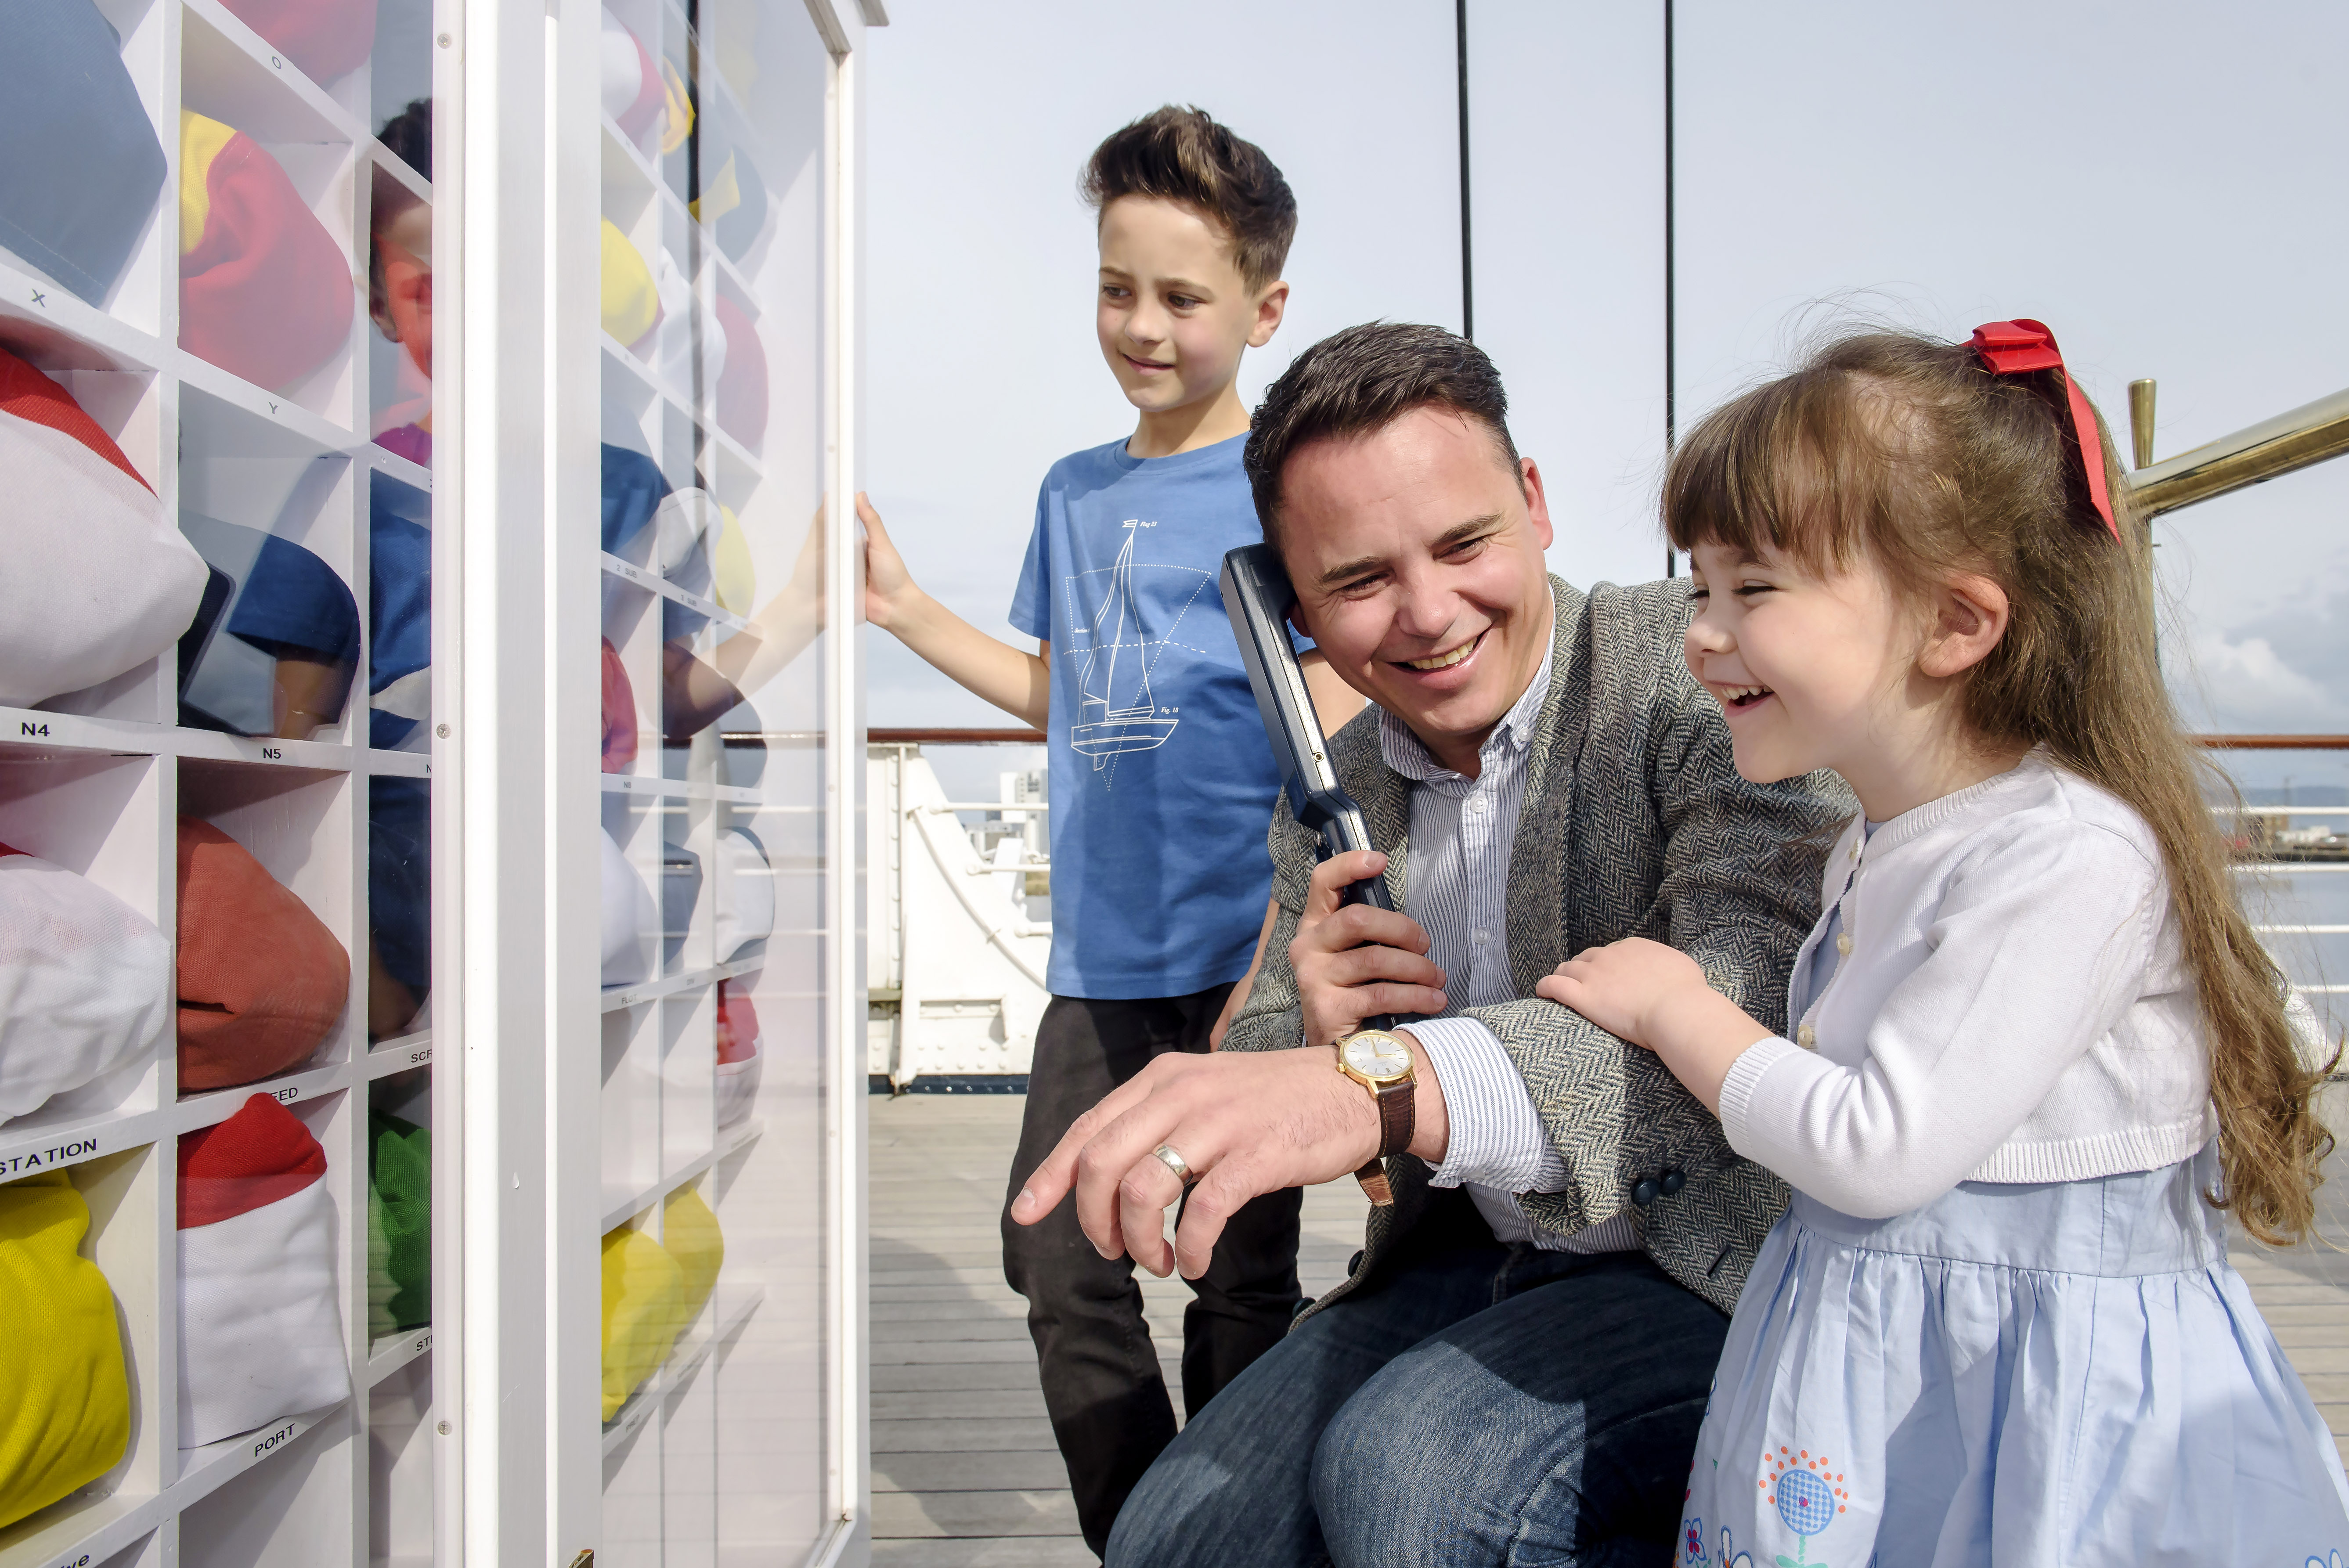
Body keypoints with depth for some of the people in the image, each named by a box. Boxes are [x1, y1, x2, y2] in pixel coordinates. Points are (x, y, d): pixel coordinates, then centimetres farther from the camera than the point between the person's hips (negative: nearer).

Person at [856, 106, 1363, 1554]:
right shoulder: (1076, 492, 12)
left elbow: (1331, 750, -10)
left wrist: (1284, 954, -17)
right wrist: (908, 611, 13)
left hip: (1237, 957, -6)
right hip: (1101, 959, 6)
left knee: (1241, 1282, 8)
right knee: (1061, 1264, 10)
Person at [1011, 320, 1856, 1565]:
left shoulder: (1701, 666, -14)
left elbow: (1764, 987, -30)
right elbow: (1258, 1109, 8)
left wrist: (1390, 1083, -45)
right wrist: (1311, 1029, -17)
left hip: (1725, 1263, -5)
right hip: (1474, 1259, 6)